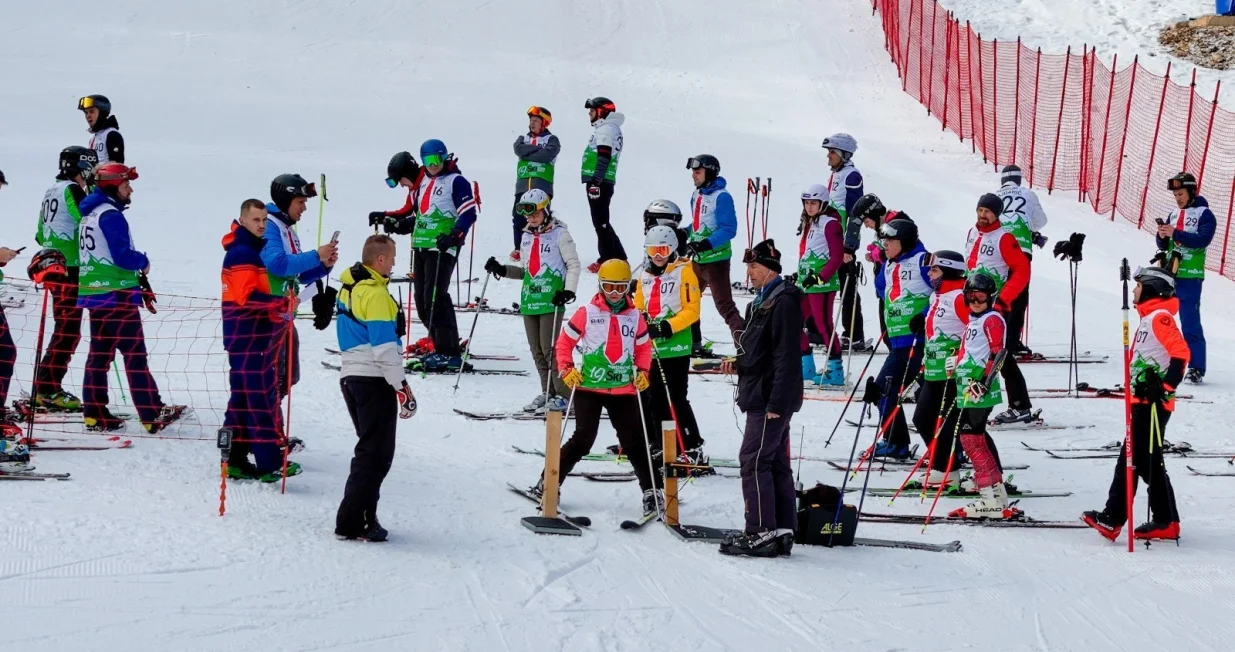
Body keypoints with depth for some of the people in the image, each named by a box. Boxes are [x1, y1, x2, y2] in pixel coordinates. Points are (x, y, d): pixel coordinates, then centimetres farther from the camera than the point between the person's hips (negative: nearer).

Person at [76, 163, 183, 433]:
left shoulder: (89, 214, 15)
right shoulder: (111, 216, -16)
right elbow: (122, 256, -23)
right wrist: (144, 262, -3)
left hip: (94, 293, 9)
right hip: (116, 294, -9)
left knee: (99, 352, 11)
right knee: (134, 354, -7)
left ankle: (95, 413, 11)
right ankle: (153, 415, -7)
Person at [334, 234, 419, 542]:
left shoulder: (348, 288, 12)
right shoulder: (376, 294, -17)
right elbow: (384, 347, -21)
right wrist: (402, 387, -16)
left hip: (350, 375, 9)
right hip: (374, 381, -9)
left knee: (370, 450, 17)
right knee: (375, 454, -5)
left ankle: (360, 517, 17)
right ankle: (352, 523, -7)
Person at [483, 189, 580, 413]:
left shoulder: (559, 233, -3)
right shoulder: (527, 236, 18)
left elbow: (573, 264, -5)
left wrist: (568, 291, -16)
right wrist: (502, 270, 10)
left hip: (551, 300, -7)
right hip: (530, 299, 7)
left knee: (549, 348, -10)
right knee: (536, 350, 7)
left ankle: (564, 395, -5)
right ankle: (547, 393, 14)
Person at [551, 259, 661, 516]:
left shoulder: (635, 317, 6)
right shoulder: (587, 313, -2)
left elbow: (644, 347, 18)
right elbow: (565, 341, 4)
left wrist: (642, 371, 3)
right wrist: (566, 369, -6)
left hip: (623, 389, 2)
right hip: (588, 387, -2)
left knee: (634, 441, 2)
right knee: (583, 439, -6)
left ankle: (653, 491, 6)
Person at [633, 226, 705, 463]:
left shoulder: (684, 272, -5)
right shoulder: (645, 275, 14)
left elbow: (692, 310, -10)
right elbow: (638, 307, 21)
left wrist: (669, 326, -21)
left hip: (675, 347, -7)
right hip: (648, 347, 7)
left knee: (676, 399, -9)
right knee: (653, 399, 10)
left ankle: (693, 449, -4)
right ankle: (662, 446, 20)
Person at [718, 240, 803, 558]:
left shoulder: (783, 302, -15)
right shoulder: (761, 302, 17)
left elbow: (786, 358, -21)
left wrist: (776, 402, -24)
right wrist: (738, 364, 7)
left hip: (771, 399, -11)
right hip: (761, 398, 11)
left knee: (753, 462, -10)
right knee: (776, 464, 11)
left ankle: (761, 533, -8)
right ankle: (782, 530, 15)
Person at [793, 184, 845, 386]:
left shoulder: (829, 224, -10)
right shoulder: (808, 224, 17)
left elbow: (837, 257, -15)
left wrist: (820, 277, -20)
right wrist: (799, 276, 21)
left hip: (822, 284, -10)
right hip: (806, 283, 10)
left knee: (823, 325, -8)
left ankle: (835, 371, -2)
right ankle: (806, 367, 20)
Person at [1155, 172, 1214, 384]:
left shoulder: (1204, 214, -4)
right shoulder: (1174, 215, 16)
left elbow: (1202, 240, -18)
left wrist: (1175, 233, -25)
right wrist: (1162, 236, -7)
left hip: (1190, 278, -7)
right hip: (1168, 274, 7)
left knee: (1190, 323, -9)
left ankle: (1196, 368, -7)